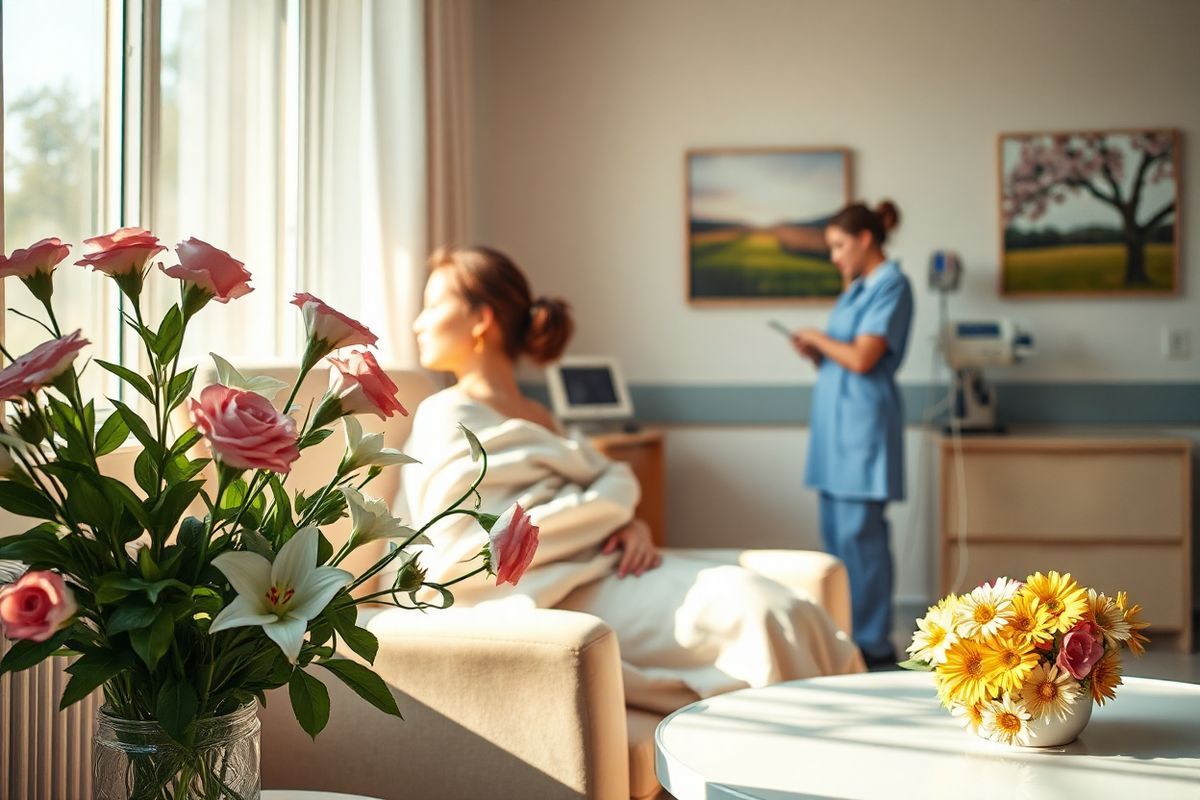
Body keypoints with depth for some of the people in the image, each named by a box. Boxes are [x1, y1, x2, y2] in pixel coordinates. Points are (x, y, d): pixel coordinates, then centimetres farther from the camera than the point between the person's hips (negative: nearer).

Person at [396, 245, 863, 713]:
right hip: (556, 594, -7)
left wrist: (630, 526, -7)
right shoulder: (445, 417, 1)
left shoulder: (536, 418, 23)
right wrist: (609, 504, -7)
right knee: (757, 615, -25)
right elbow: (467, 551, -12)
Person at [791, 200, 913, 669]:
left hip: (863, 420, -9)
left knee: (859, 533, -7)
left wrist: (819, 338, -4)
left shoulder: (890, 286, -9)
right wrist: (815, 353, 2)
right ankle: (845, 631, 19)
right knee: (835, 532, 11)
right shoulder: (858, 288, 17)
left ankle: (873, 643, -1)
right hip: (836, 419, 9)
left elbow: (863, 359, -18)